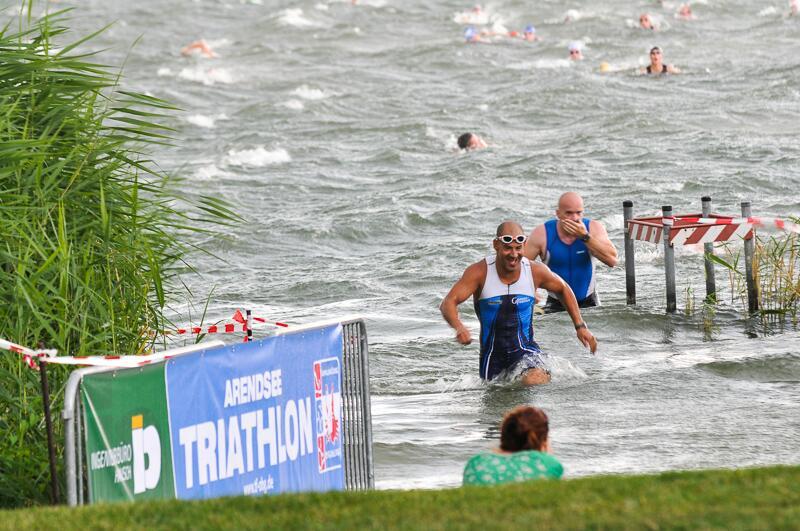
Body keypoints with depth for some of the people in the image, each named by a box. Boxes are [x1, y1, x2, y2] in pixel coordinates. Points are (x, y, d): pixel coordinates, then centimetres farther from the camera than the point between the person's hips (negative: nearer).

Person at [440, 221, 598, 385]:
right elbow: (448, 304, -24)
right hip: (492, 357, 1)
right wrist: (459, 327, -46)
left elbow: (563, 290, 11)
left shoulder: (536, 271, -10)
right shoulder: (480, 272, -17)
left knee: (535, 383, -29)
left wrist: (580, 326, 6)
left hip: (525, 351, -1)